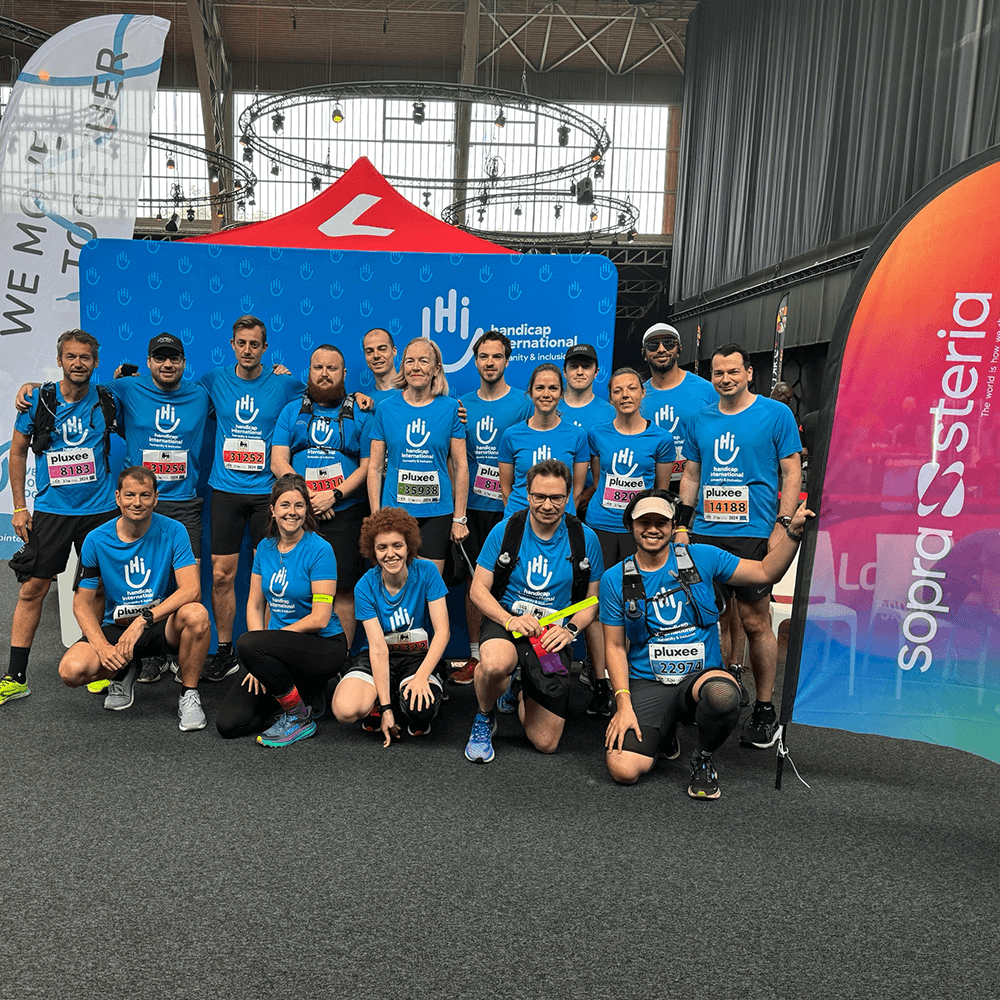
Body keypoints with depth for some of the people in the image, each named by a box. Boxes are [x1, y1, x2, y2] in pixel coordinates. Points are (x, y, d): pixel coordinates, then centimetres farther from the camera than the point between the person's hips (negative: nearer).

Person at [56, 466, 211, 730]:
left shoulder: (172, 531, -11)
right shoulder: (96, 540, -5)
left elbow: (191, 589, -21)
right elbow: (83, 603, -1)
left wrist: (143, 619, -33)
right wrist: (103, 647, -18)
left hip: (163, 625, -2)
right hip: (116, 627, 2)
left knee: (196, 614, -35)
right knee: (72, 670, -24)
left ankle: (189, 695, -12)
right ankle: (123, 672, 13)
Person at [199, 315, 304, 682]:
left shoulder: (284, 385, 2)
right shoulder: (214, 381, 7)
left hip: (267, 491, -1)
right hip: (225, 490, 2)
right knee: (221, 575, 1)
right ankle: (225, 652, 15)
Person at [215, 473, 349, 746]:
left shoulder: (319, 550, -13)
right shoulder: (265, 548, 6)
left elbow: (320, 618, -17)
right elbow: (255, 605, 6)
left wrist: (266, 641, -12)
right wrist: (261, 662, -6)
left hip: (324, 645, -6)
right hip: (281, 644, 6)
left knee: (247, 644, -32)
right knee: (228, 724, -8)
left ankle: (300, 717, -11)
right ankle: (300, 688, 15)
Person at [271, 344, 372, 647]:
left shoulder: (360, 413, 8)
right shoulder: (292, 411, 13)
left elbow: (367, 466, 1)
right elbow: (278, 462, 4)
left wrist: (334, 495, -12)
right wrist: (308, 496, -9)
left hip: (344, 513, -1)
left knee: (343, 589, -2)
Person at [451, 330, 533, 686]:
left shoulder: (523, 404, 0)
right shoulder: (463, 405, 9)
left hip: (508, 509, -3)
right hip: (471, 507, 3)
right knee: (475, 581, 9)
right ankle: (475, 655, 20)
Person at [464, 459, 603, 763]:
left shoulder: (585, 539, -3)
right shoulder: (505, 531, -6)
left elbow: (593, 600, 5)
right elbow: (478, 589, -3)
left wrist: (570, 629, -14)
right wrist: (510, 620, -20)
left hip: (554, 633, 2)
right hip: (505, 622, -1)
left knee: (545, 743, 2)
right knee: (494, 664, -41)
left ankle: (521, 695, 38)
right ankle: (484, 719, -4)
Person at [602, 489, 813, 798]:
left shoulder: (702, 558, 2)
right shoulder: (615, 579, 2)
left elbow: (766, 572, 7)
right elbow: (615, 647, 3)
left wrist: (793, 530, -8)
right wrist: (624, 703, -8)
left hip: (702, 676, 0)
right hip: (647, 685, 1)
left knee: (721, 694, -39)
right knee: (624, 770, -20)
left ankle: (703, 759, -3)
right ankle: (663, 733, 17)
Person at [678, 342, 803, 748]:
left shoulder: (776, 414, 1)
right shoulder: (699, 421, 12)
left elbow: (792, 472, 0)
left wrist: (782, 525, -9)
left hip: (754, 533, -4)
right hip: (706, 533, 4)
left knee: (755, 621, -1)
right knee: (715, 617, 9)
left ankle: (764, 712, 12)